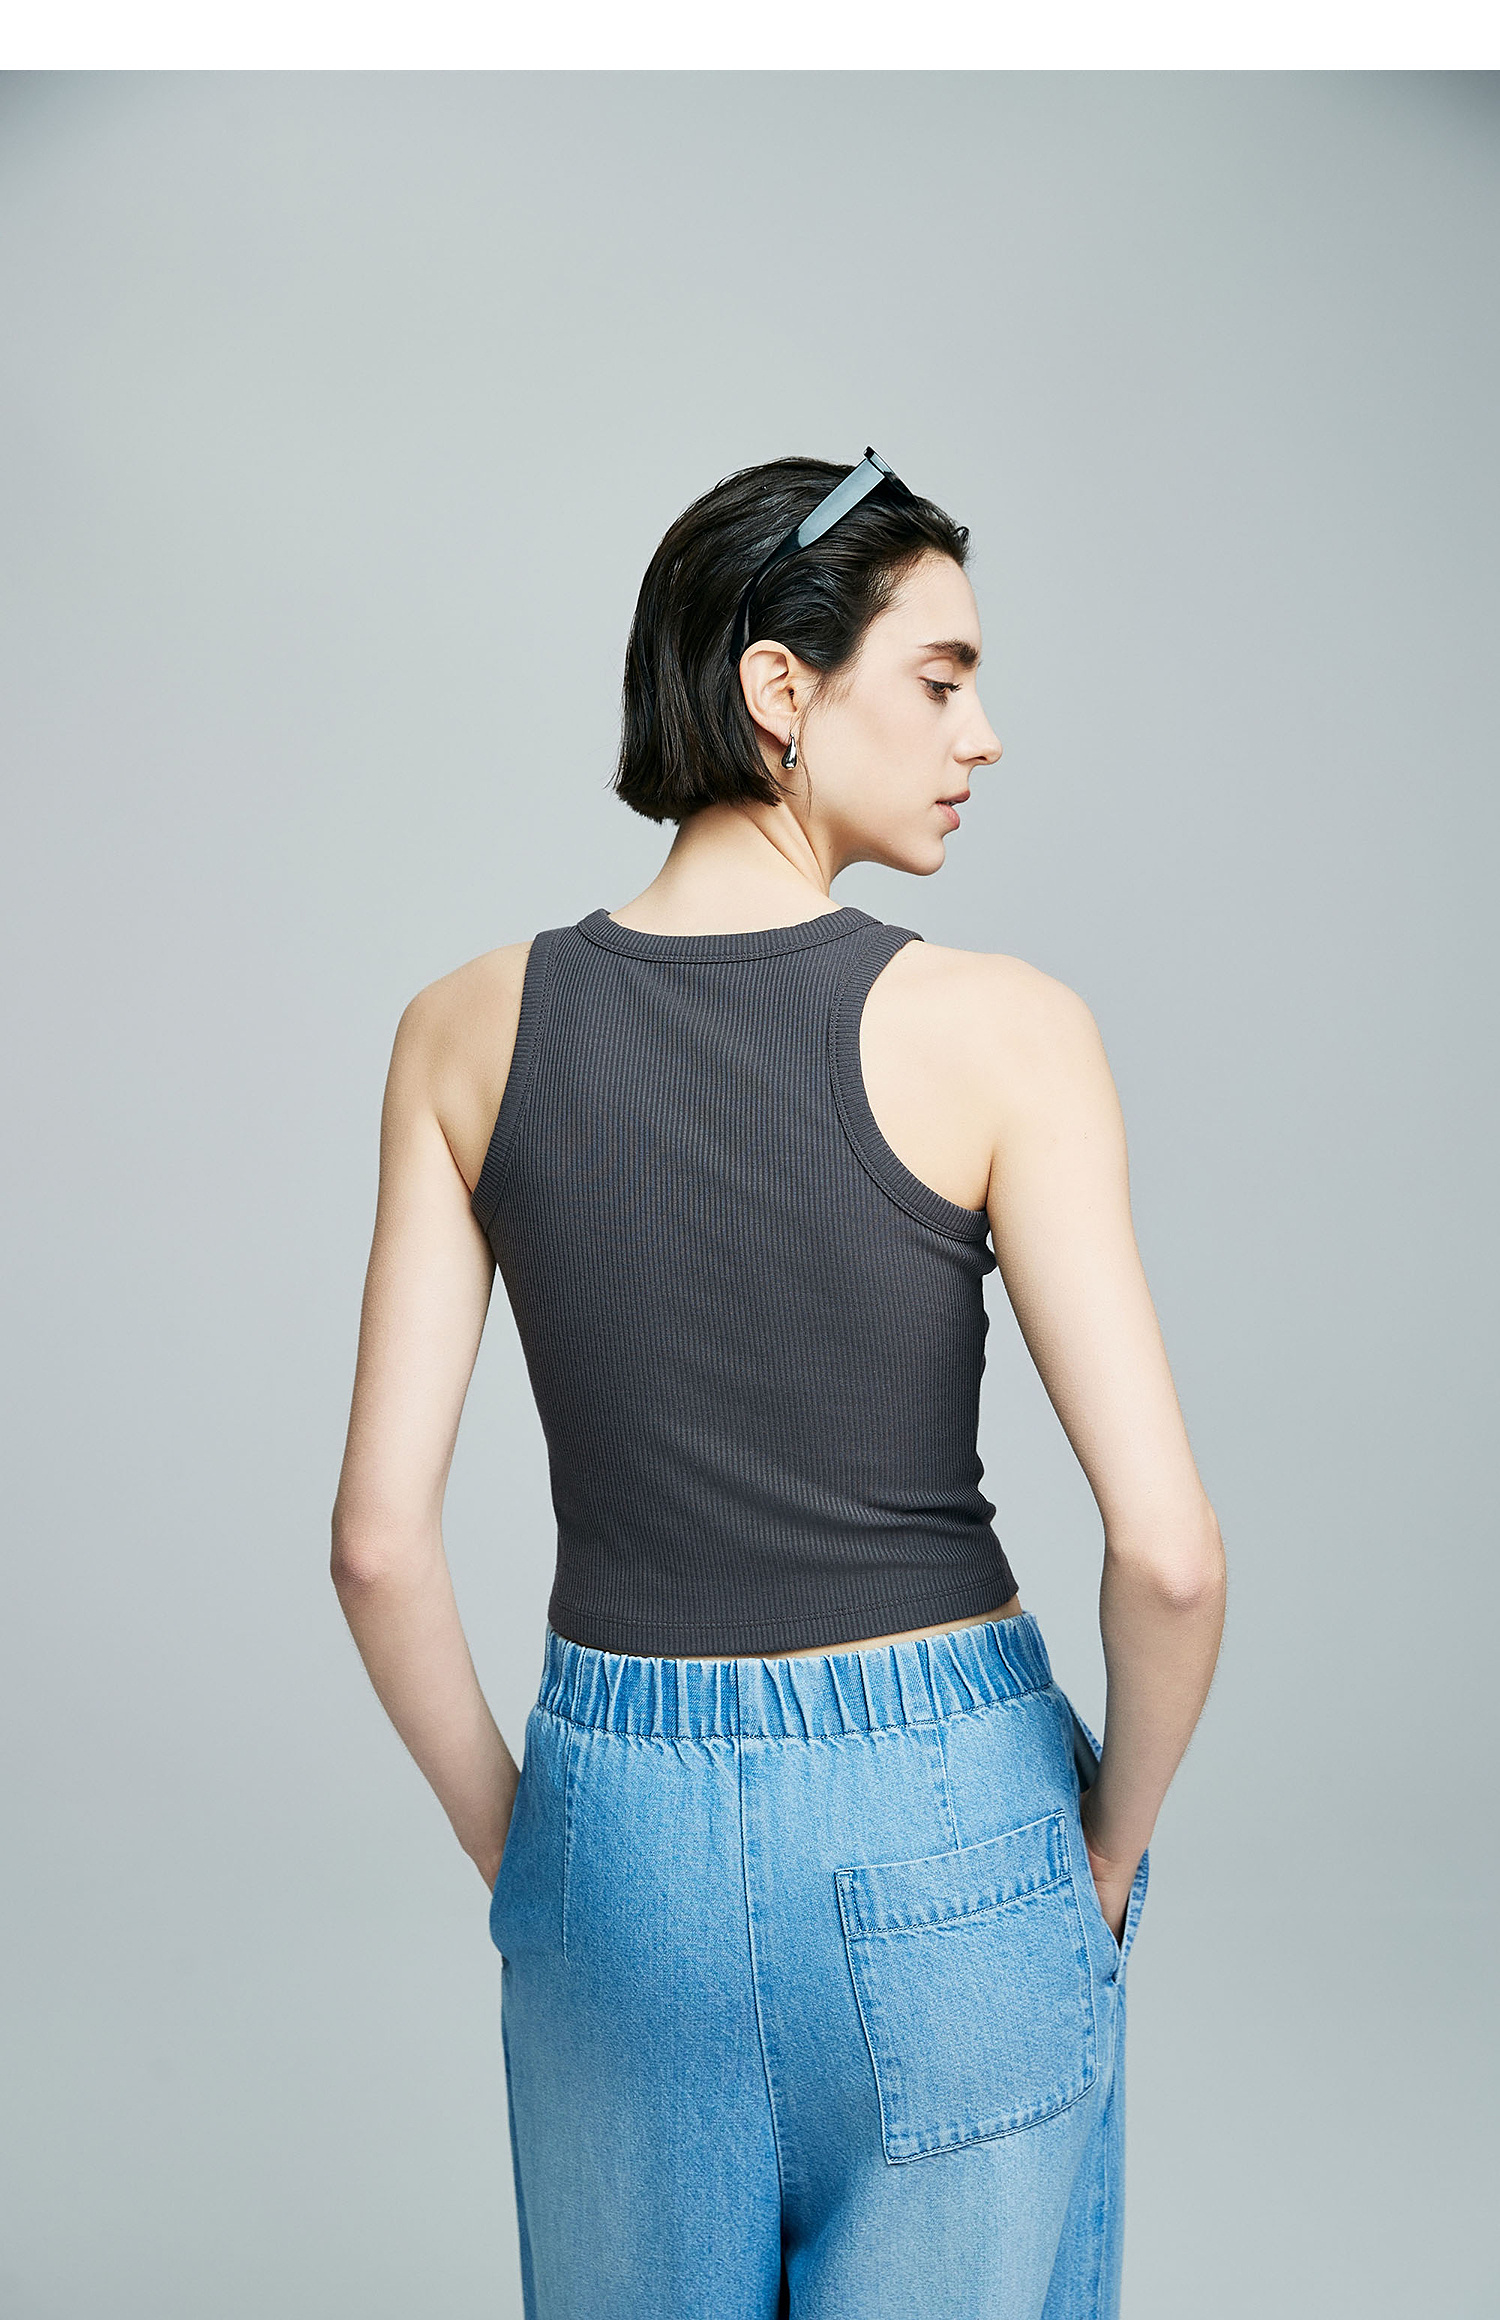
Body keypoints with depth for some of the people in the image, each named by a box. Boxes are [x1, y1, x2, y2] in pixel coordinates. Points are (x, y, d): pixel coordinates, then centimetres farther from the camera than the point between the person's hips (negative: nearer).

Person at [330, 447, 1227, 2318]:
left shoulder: (473, 1029, -5)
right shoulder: (998, 1029, -14)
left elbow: (377, 1539, -5)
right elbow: (1168, 1550, -17)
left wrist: (509, 1845, 8)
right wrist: (1108, 1850, 0)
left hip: (619, 1825, 3)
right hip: (942, 1826, -2)